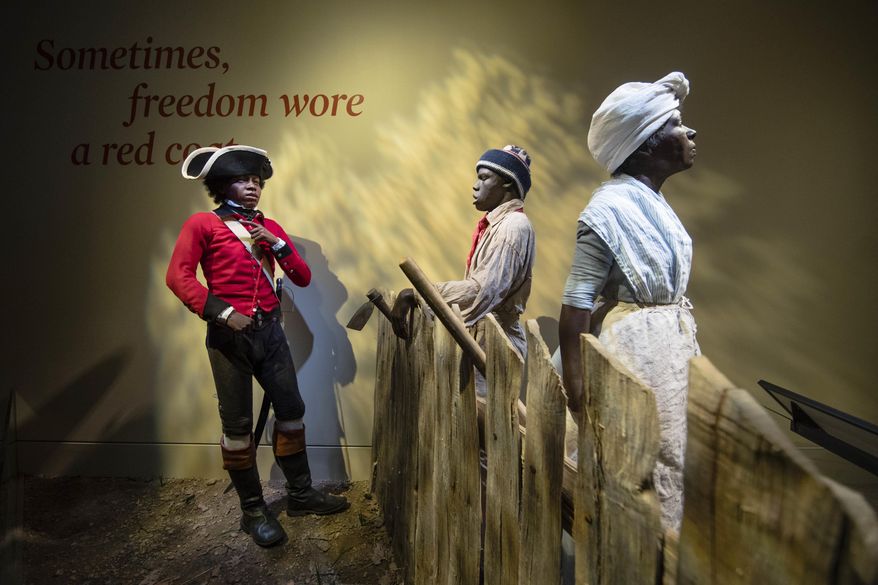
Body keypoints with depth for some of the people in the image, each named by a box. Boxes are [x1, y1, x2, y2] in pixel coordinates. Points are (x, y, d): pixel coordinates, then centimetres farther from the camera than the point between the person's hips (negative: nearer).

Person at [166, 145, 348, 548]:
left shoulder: (269, 227, 14)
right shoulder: (203, 224, 0)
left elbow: (303, 278, 9)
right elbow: (178, 275, -12)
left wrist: (276, 244, -6)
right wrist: (221, 311, -21)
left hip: (270, 330, 5)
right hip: (230, 334, -5)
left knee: (291, 409, 8)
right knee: (238, 424, 3)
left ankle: (300, 492, 25)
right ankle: (253, 510, 17)